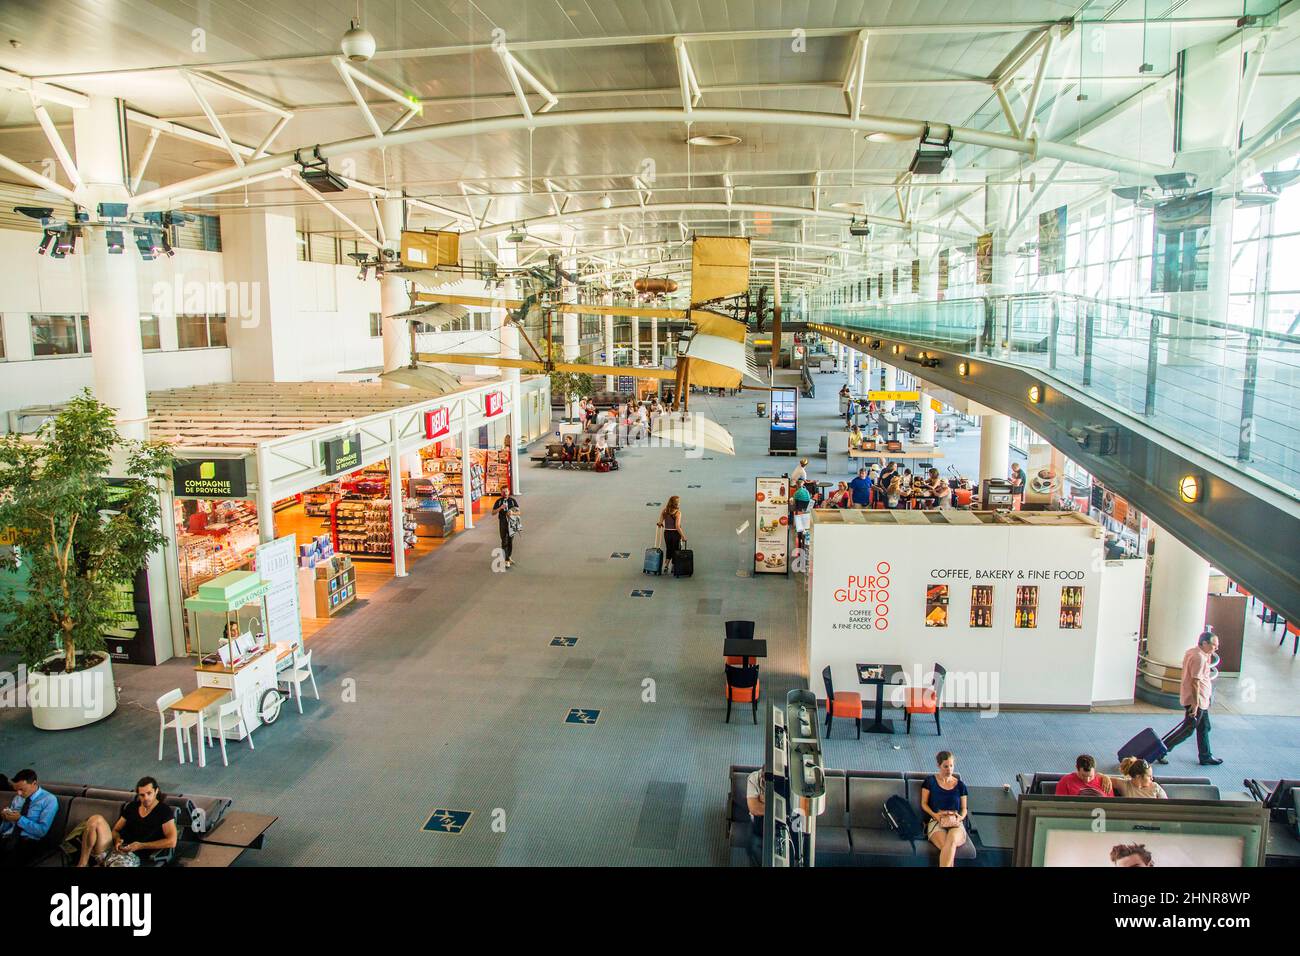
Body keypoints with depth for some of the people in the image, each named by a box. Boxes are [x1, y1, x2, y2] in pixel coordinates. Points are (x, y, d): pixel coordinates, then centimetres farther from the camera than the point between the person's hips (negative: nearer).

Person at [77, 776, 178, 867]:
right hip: (115, 850, 6)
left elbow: (172, 842, -10)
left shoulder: (164, 811, -1)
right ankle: (82, 864, -15)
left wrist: (141, 846, -14)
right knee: (96, 819, -18)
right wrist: (118, 840, -3)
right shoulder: (132, 807, 17)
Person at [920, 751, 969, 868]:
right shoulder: (930, 781, 11)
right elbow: (924, 804, 9)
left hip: (956, 823, 1)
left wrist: (960, 817, -5)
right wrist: (934, 814, -10)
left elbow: (964, 808, 18)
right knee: (946, 846, -36)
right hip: (936, 821, -1)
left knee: (952, 840, -38)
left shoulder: (960, 785, 17)